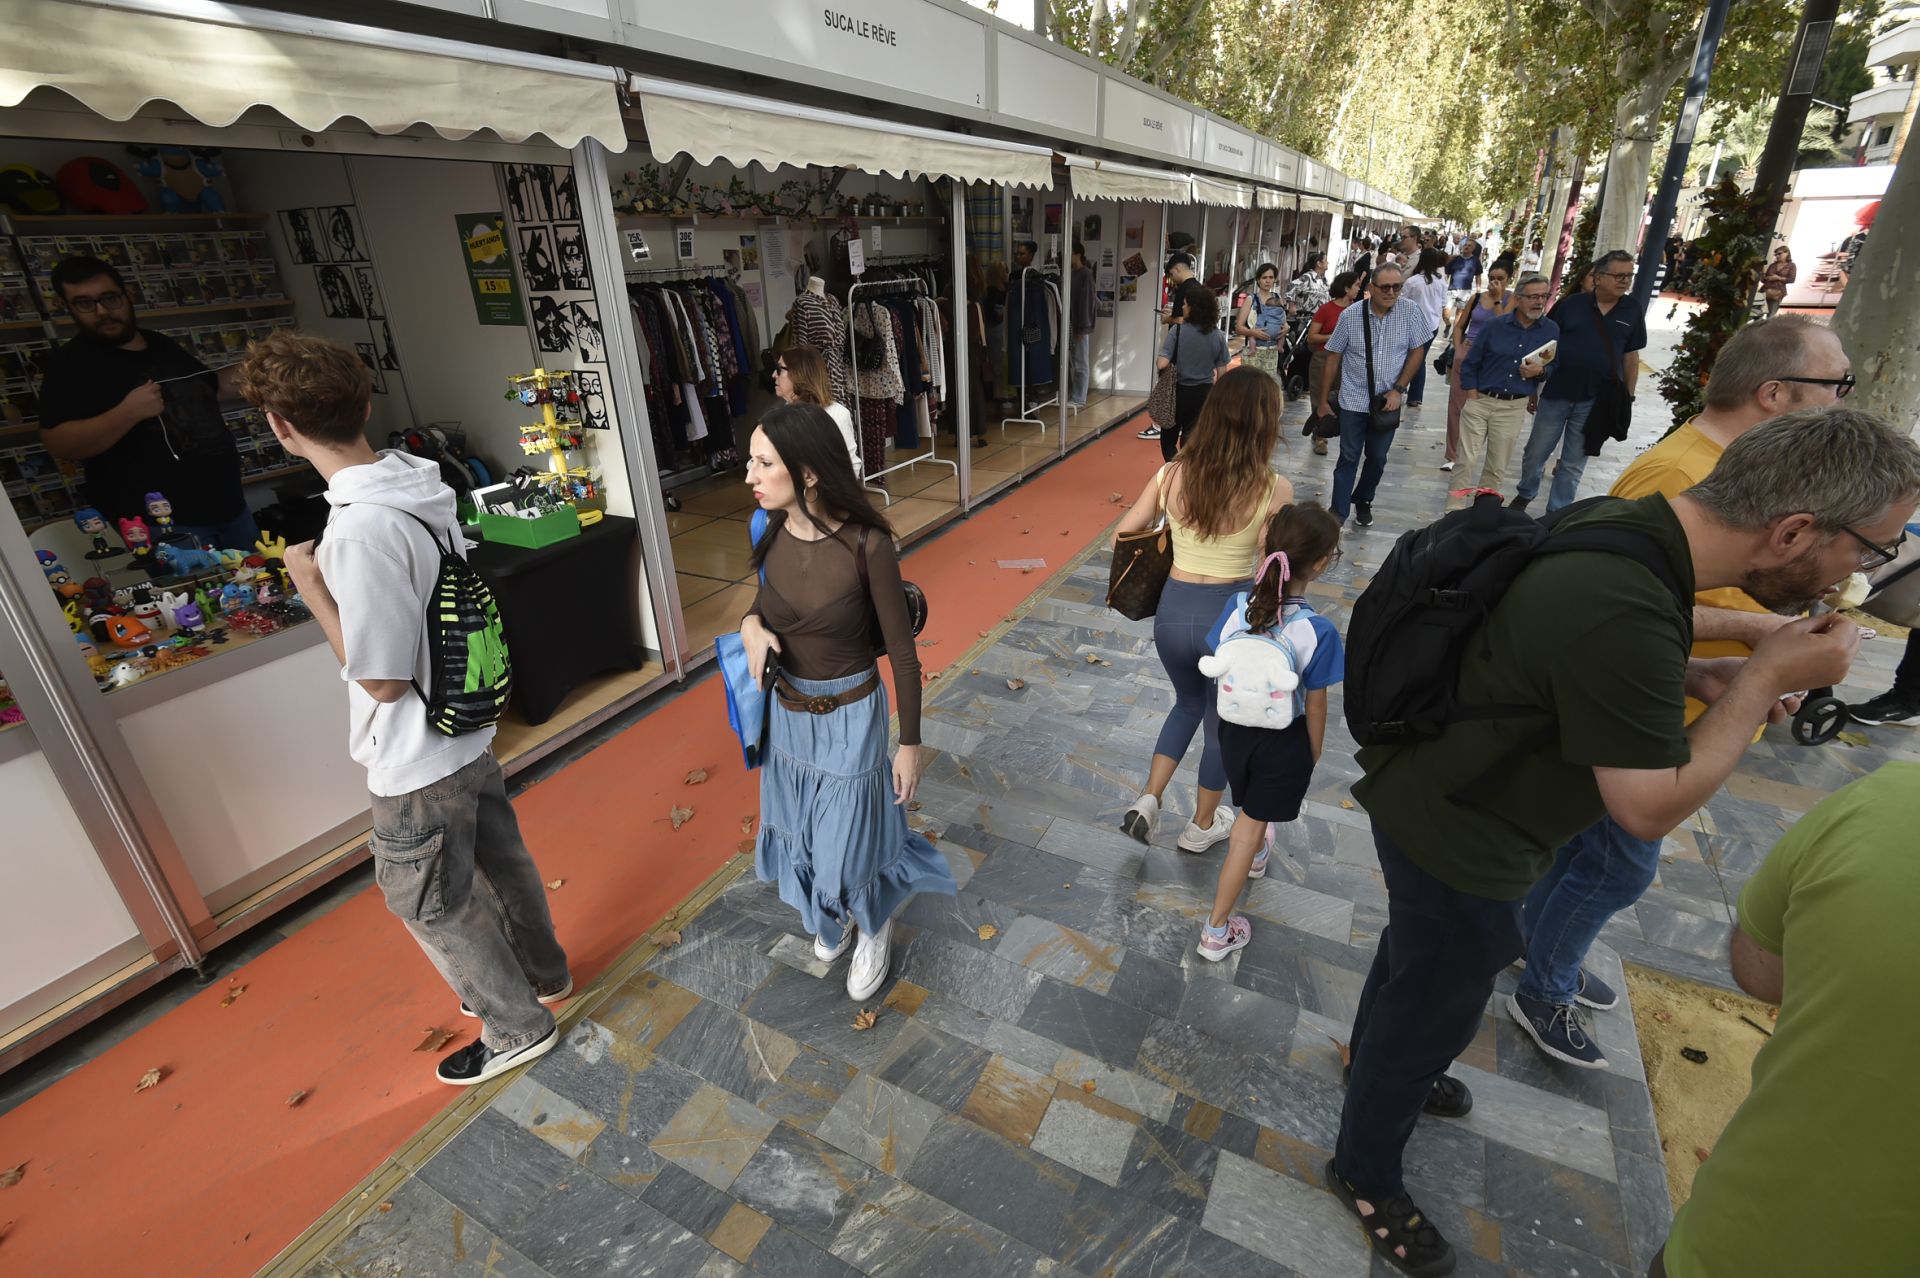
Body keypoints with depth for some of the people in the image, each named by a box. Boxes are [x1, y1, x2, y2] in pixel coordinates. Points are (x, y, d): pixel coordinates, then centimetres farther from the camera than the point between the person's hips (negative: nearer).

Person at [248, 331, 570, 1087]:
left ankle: (517, 1028, 32)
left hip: (419, 760, -8)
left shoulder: (361, 529, -31)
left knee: (432, 907, 13)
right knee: (499, 858, 25)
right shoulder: (419, 484, -3)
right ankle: (541, 972, 48)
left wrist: (311, 587, -18)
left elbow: (383, 679, -23)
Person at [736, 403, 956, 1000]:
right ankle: (835, 918, 54)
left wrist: (910, 743, -10)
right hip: (787, 713, 6)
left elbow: (902, 651, -16)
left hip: (849, 718, -5)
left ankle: (874, 930, 44)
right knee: (805, 835, 23)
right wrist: (750, 625, -14)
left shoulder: (867, 545, -25)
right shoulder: (773, 532, -9)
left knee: (850, 841, 10)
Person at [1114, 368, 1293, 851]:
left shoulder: (1172, 474, -7)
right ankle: (1202, 825, 40)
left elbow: (1123, 536, 0)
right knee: (1223, 722, 21)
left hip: (1173, 609, 3)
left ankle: (1149, 800, 20)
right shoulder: (1274, 490, -15)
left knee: (1188, 703, 30)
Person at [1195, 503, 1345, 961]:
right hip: (1284, 740, -3)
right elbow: (1314, 705, -14)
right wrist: (1314, 753, 3)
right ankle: (1217, 931, 24)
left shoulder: (1237, 607, -17)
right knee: (1253, 822, 13)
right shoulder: (1319, 631, -26)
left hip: (1233, 727, 4)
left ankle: (1254, 853, 63)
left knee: (1250, 809, 31)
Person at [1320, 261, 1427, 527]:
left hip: (1388, 401, 2)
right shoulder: (1350, 315, -8)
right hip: (1354, 400, -1)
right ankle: (1337, 513, 8)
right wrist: (1324, 398, 3)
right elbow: (1334, 356, 0)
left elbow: (1417, 352, 1)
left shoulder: (1411, 313, -6)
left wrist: (1398, 390, -7)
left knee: (1377, 459, 12)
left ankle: (1363, 502, 33)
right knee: (1348, 458, 3)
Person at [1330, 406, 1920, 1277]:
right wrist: (1765, 679, -16)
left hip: (1435, 802, 9)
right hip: (1456, 845, -9)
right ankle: (1366, 1173, 39)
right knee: (1436, 1008, 13)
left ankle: (1377, 1057, 61)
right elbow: (1652, 808, -24)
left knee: (1417, 954, 32)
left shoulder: (1623, 525, -6)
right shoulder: (1624, 612, -35)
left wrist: (1698, 678, -1)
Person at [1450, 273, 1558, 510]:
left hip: (1513, 408, 2)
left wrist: (1541, 371, -14)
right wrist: (1472, 397, -4)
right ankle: (1454, 512, 0)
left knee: (1497, 468, 8)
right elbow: (1470, 364, 3)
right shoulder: (1495, 326, -3)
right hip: (1479, 401, -2)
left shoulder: (1552, 330, 1)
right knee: (1468, 462, -4)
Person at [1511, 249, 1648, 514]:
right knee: (1536, 452, 9)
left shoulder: (1633, 310, 3)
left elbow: (1631, 356, 8)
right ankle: (1524, 494, 33)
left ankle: (1557, 513, 18)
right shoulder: (1570, 304, -3)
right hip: (1556, 394, -1)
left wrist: (1628, 397, 7)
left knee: (1574, 463, 8)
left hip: (1595, 401, 1)